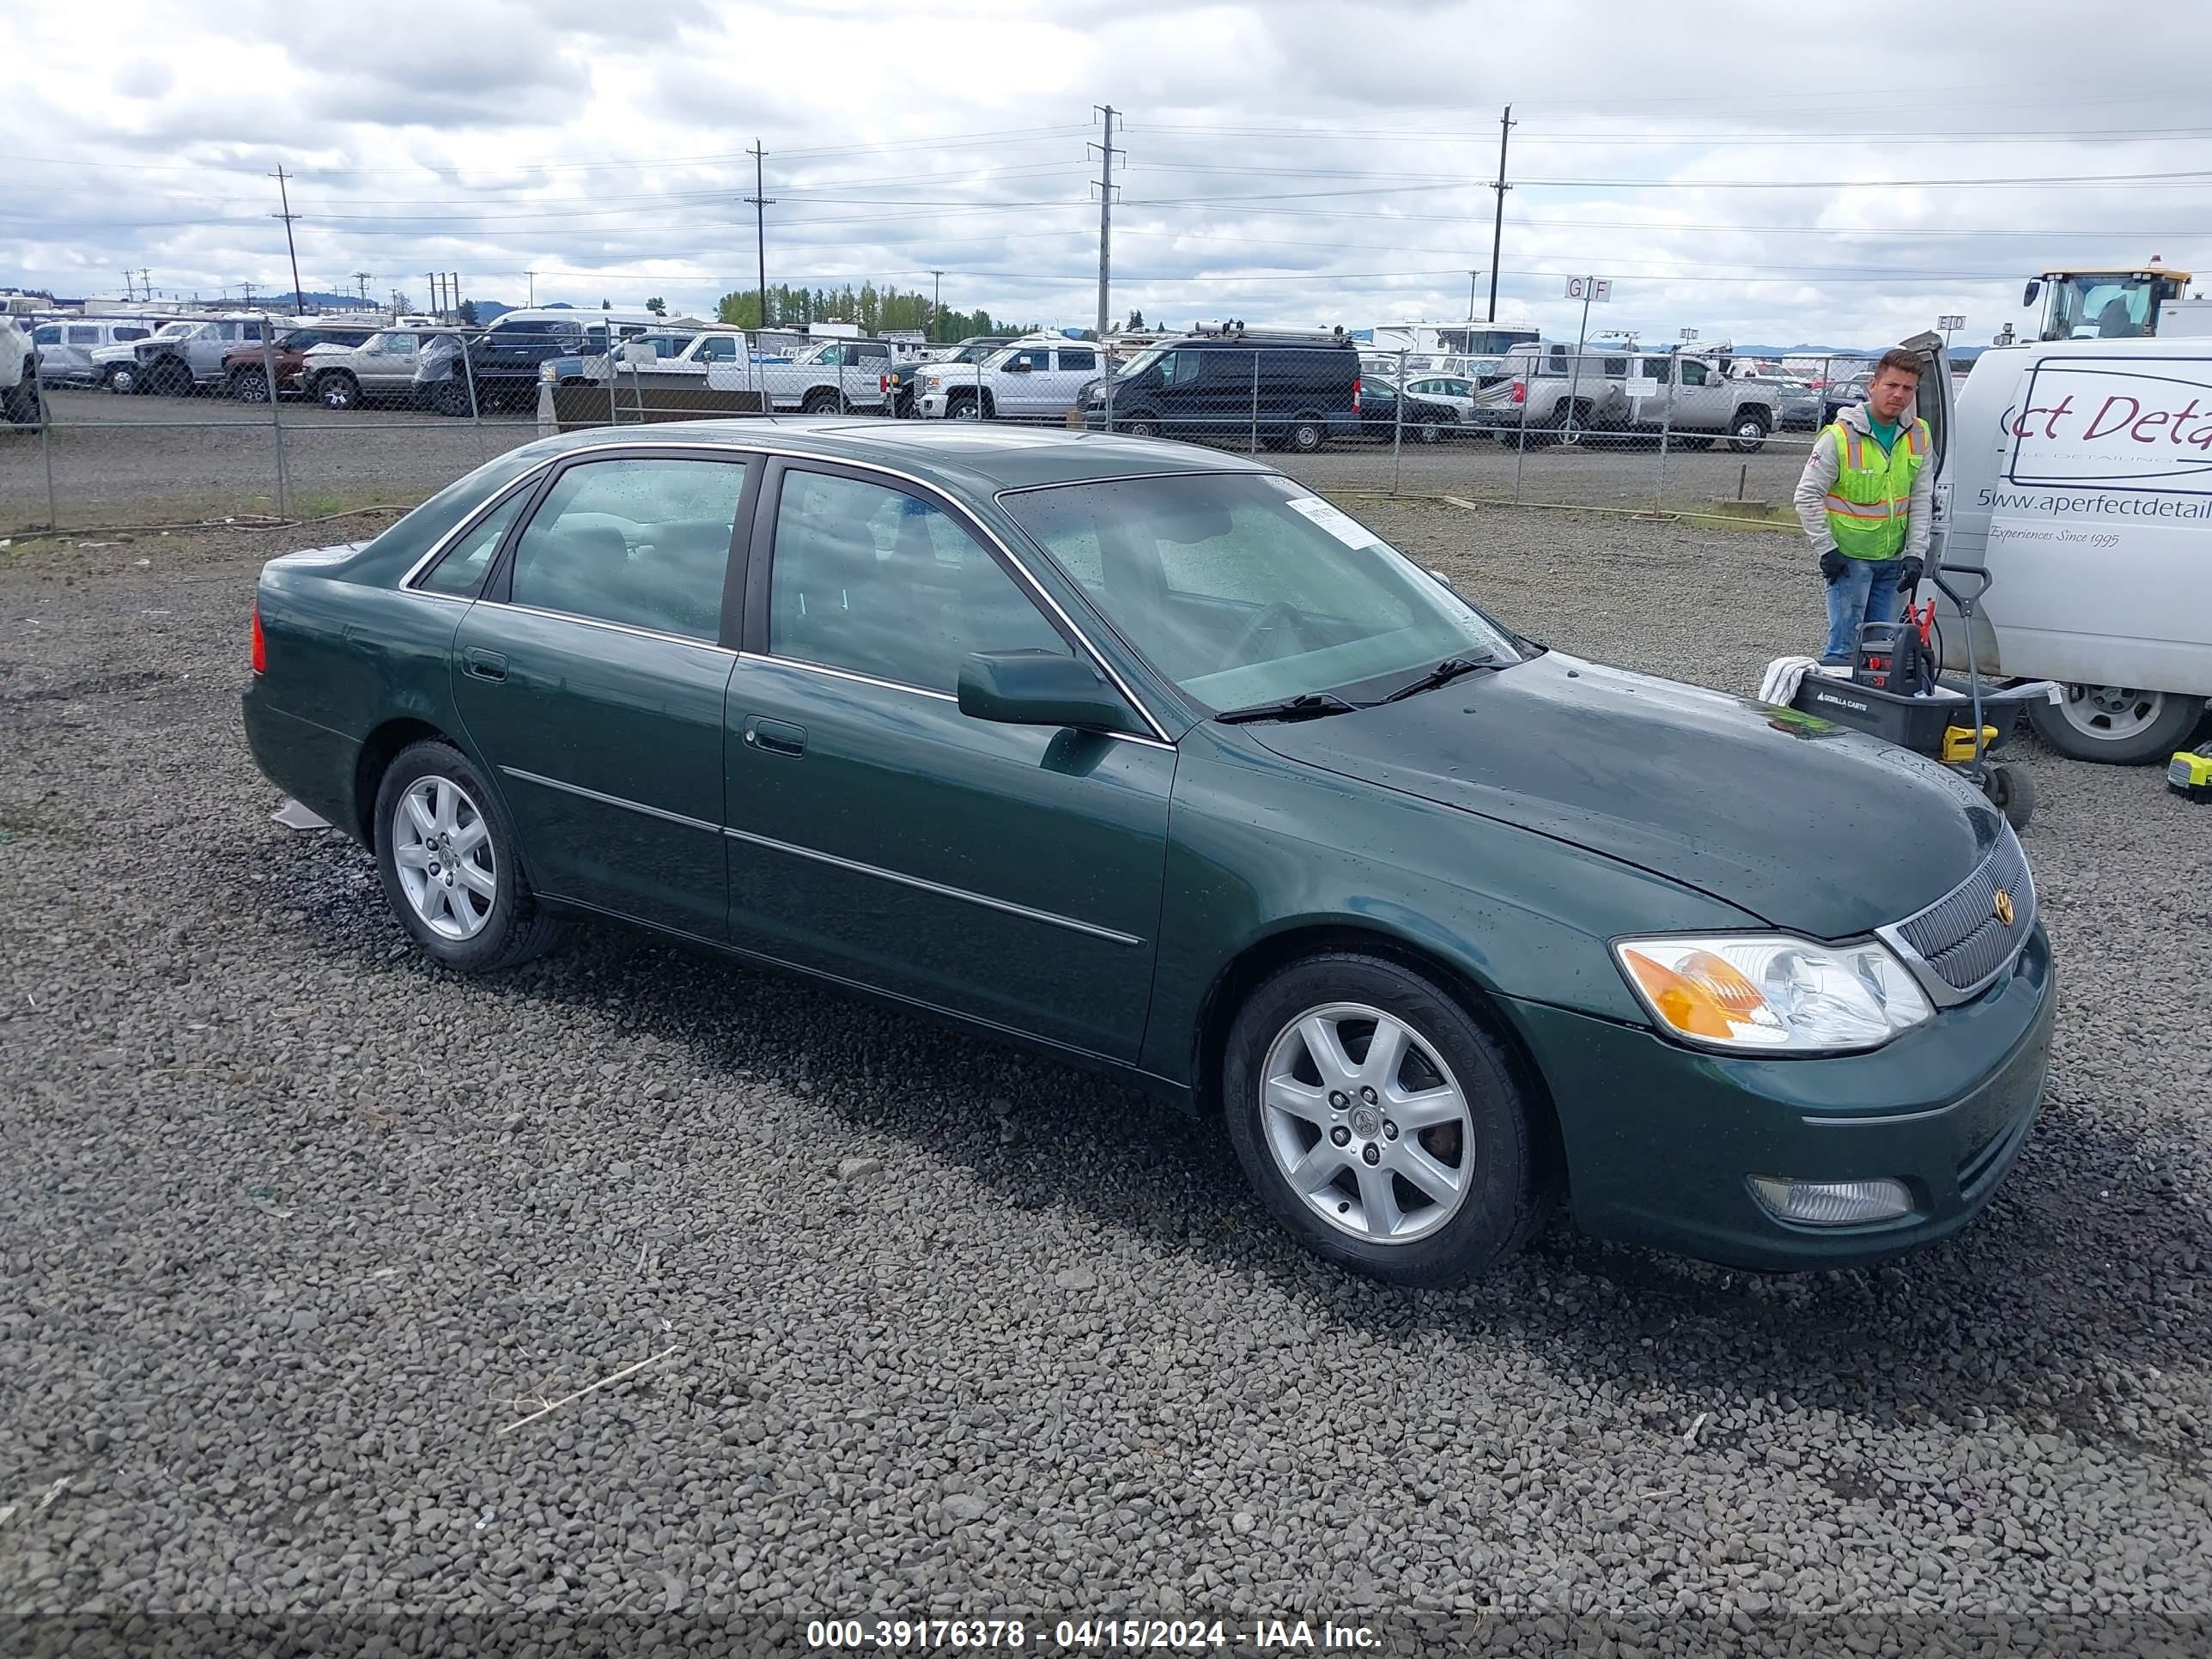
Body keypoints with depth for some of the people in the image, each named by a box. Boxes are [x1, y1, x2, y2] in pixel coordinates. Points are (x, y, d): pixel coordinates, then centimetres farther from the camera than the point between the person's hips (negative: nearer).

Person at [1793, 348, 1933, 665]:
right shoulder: (1840, 435, -13)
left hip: (1893, 559, 6)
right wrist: (1826, 549, -13)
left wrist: (1915, 553, -1)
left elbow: (1921, 499, 7)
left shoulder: (1918, 435, 4)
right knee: (1844, 645, -7)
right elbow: (1807, 495, -10)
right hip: (1849, 557, -6)